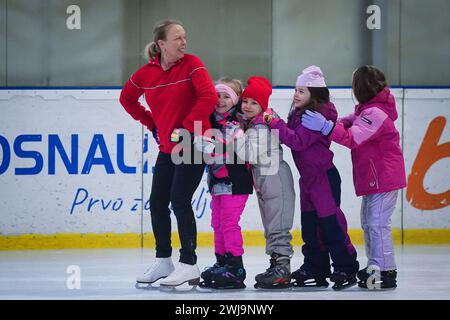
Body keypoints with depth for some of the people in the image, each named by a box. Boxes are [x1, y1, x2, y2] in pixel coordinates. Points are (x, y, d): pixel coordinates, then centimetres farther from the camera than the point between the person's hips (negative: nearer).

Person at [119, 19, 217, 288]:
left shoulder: (192, 65, -10)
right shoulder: (146, 74, 2)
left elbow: (209, 97, -20)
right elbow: (127, 98, 19)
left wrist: (186, 127, -18)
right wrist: (151, 124, 11)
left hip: (193, 144, -6)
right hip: (167, 147, 6)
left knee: (180, 202, -11)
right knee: (157, 202, 7)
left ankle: (189, 264, -3)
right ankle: (163, 261, 21)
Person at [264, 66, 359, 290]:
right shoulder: (298, 114, 11)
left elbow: (298, 141, -25)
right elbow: (291, 137, 13)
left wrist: (275, 124, -23)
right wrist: (273, 124, -2)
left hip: (324, 176, -10)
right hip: (308, 177, 10)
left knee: (330, 222, -6)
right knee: (310, 224, 12)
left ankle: (346, 269, 1)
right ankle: (315, 269, 19)